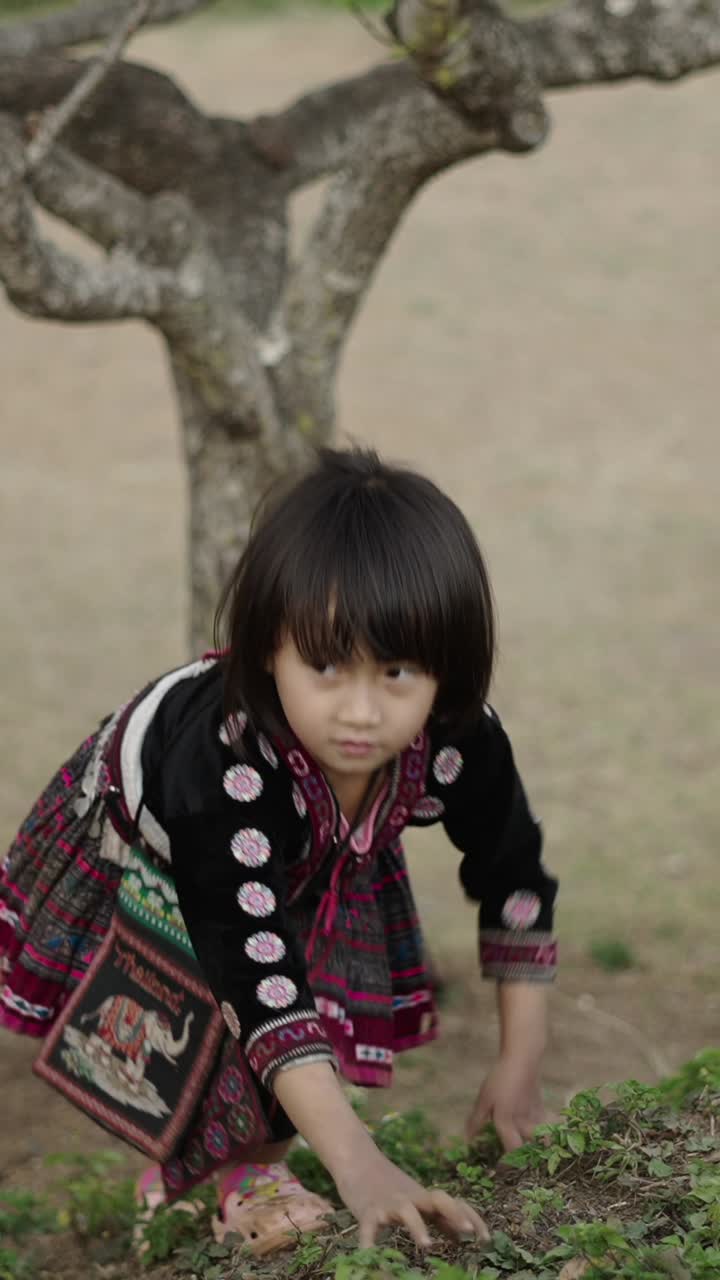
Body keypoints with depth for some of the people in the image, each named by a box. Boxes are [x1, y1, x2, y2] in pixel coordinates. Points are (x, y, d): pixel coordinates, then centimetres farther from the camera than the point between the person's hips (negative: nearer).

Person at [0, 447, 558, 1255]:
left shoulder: (458, 743, -32)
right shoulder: (219, 766, -47)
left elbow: (514, 883, -13)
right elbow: (261, 980, -48)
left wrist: (519, 1068, -10)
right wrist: (359, 1167, -51)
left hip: (311, 870, 4)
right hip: (132, 852, -4)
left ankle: (251, 1159, 18)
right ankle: (233, 1175, 1)